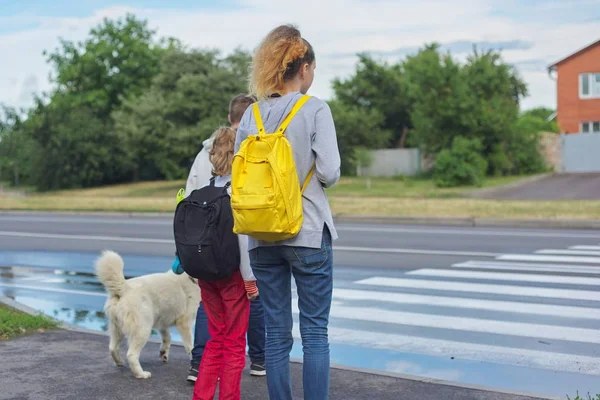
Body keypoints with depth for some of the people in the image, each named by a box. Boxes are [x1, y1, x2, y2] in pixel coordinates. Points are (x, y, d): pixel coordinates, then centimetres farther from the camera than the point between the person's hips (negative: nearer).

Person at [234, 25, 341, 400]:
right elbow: (329, 172, -12)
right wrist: (314, 177, 9)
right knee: (315, 333, 4)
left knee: (277, 333, 10)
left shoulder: (251, 115, 6)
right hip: (308, 232, -4)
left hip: (262, 236, 4)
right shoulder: (316, 109, -7)